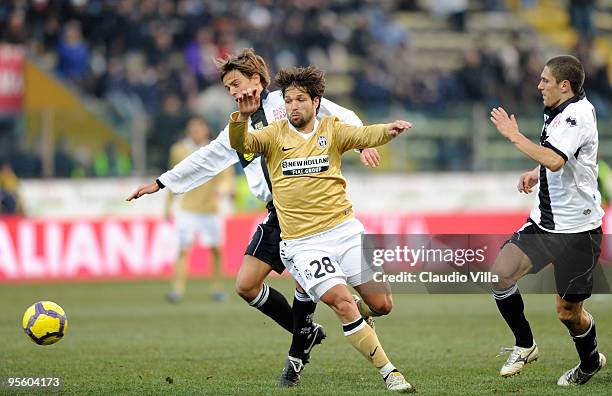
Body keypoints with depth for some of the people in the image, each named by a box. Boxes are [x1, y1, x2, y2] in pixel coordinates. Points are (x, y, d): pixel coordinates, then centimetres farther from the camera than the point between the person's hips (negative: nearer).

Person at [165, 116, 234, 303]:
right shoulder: (178, 151, 2)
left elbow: (227, 176, -2)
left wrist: (223, 188, -24)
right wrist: (169, 205, 14)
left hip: (210, 209, 0)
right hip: (188, 208, 0)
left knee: (216, 249, 4)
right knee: (183, 249, -12)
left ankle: (217, 288, 20)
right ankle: (177, 289, -15)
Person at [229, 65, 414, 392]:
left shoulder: (332, 129, 5)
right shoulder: (274, 135, 3)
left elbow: (363, 136, -13)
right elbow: (240, 144, -14)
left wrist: (388, 130, -35)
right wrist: (243, 116, -35)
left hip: (344, 229, 3)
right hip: (302, 243, -2)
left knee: (381, 304, 0)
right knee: (343, 303, -18)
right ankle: (389, 372, -10)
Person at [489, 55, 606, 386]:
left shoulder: (578, 114, -20)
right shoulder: (557, 113, 9)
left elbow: (554, 160, -36)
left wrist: (514, 135, -27)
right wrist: (537, 173, 12)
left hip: (577, 229, -8)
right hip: (543, 221, 8)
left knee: (568, 312, 1)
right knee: (500, 273, -8)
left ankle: (590, 362, 31)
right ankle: (524, 345, 10)